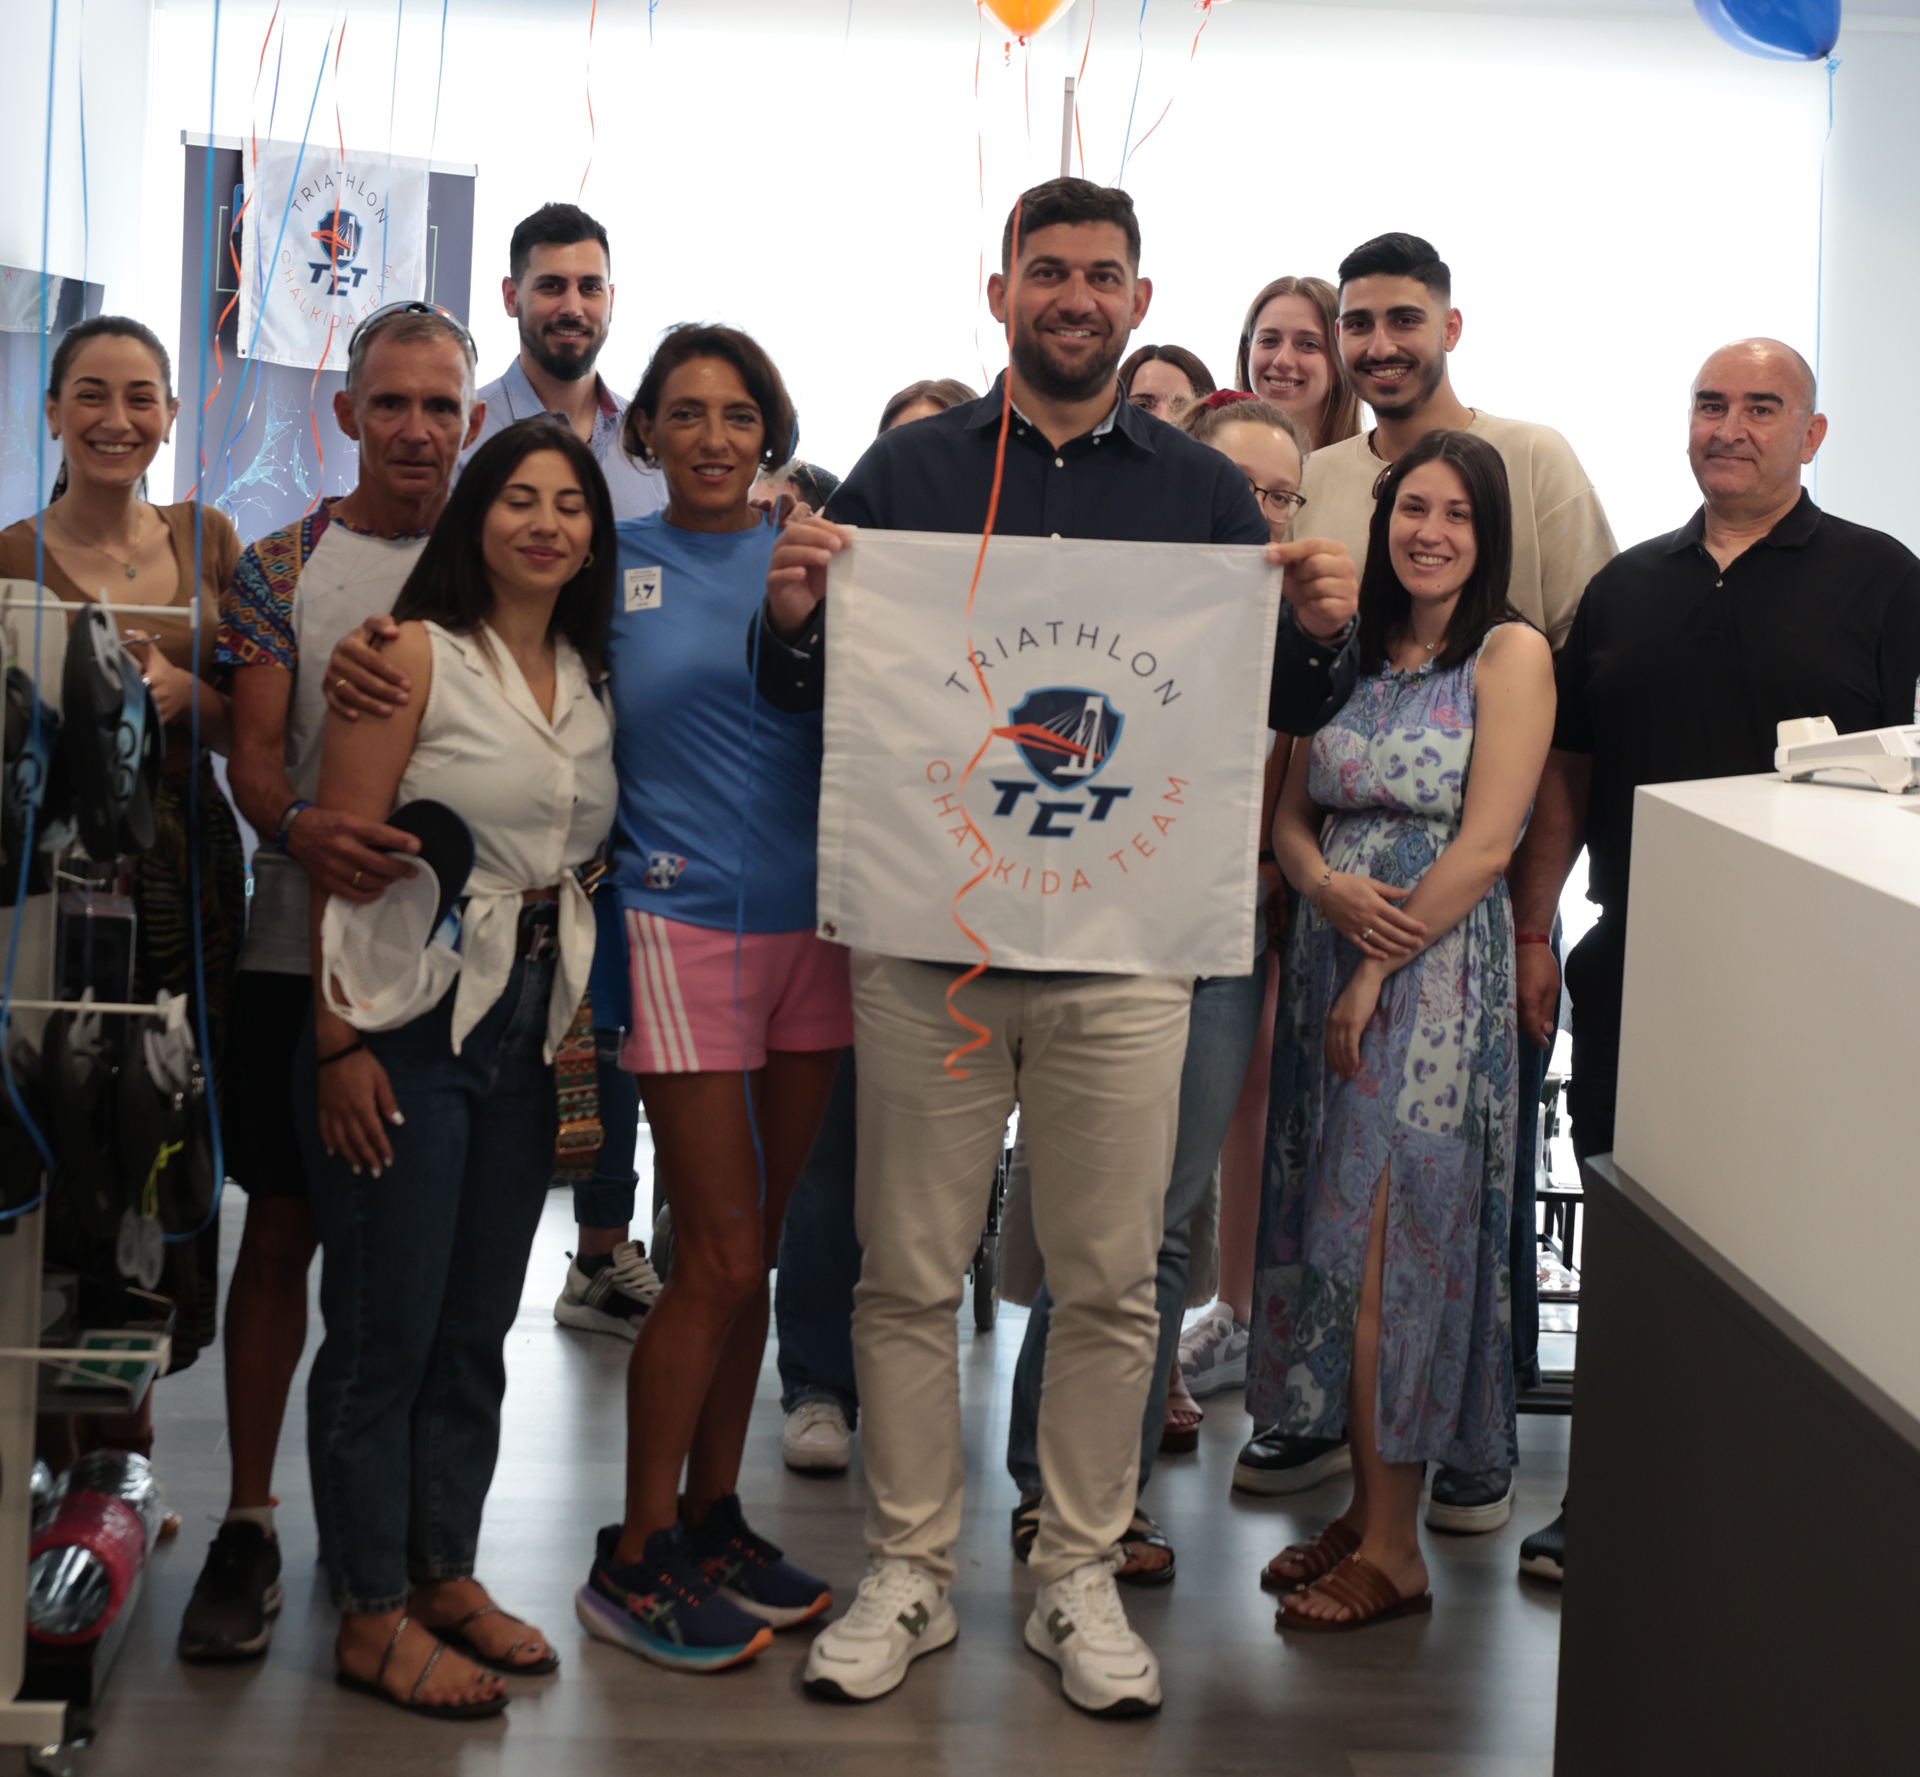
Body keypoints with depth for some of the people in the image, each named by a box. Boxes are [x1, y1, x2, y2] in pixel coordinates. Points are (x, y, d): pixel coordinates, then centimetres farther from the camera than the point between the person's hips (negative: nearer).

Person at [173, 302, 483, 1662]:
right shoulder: (286, 567, 4)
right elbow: (253, 756, -4)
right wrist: (302, 828, -27)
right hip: (306, 947, -1)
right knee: (284, 1227, 3)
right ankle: (249, 1523, 14)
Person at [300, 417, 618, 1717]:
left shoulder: (592, 678, 11)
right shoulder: (415, 655, -8)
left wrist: (580, 1022, 8)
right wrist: (339, 1040, -16)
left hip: (529, 1027, 6)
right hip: (408, 1021, -6)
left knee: (478, 1326, 13)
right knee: (386, 1325, 1)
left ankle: (448, 1572, 27)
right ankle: (373, 1615, 12)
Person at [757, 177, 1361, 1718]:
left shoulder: (1204, 490, 8)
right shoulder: (908, 469, 6)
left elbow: (1276, 710, 10)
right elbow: (806, 693, 7)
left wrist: (1323, 634, -11)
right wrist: (792, 619, -15)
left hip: (1126, 952, 1)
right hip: (928, 938, 0)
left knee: (1109, 1284, 7)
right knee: (910, 1276, 7)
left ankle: (1080, 1578, 23)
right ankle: (910, 1573, 22)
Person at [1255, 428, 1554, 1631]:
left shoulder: (1512, 653, -5)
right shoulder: (1353, 652, 13)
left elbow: (1486, 846, -12)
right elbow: (1292, 814, 11)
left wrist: (1377, 971, -13)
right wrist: (1328, 887, -11)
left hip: (1437, 978, -6)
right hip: (1332, 963, 6)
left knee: (1388, 1248, -6)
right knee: (1333, 1242, 7)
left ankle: (1395, 1548, 3)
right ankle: (1367, 1505, 18)